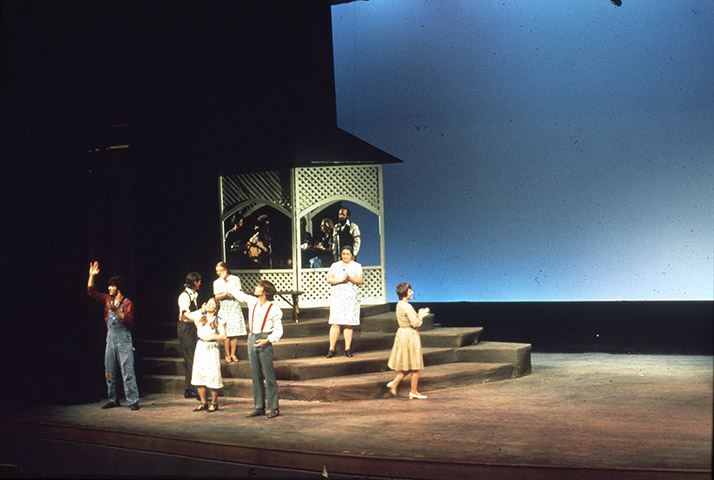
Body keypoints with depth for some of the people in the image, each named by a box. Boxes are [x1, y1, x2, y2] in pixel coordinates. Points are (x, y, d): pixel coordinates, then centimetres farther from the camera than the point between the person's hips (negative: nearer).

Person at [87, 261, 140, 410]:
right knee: (109, 372, 8)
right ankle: (113, 399, 17)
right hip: (111, 339, 6)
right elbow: (91, 292, 18)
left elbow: (129, 320, -18)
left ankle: (133, 401, -9)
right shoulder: (108, 300, 12)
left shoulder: (127, 303, -5)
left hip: (124, 341, -6)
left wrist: (117, 311, -28)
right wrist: (92, 276, 11)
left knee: (127, 372, -10)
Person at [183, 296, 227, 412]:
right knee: (199, 375, 3)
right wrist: (201, 310, 14)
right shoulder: (200, 316, 9)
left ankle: (214, 403, 7)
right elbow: (186, 314, 18)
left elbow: (223, 336, -7)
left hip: (212, 349, -4)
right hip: (200, 347, 4)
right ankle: (203, 403, 12)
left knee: (213, 376, -6)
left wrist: (211, 337, -18)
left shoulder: (219, 321, -1)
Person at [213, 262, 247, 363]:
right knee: (226, 333, -6)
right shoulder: (216, 282, 7)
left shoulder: (235, 279, 3)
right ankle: (227, 355, 4)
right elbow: (217, 297, 2)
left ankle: (233, 354, 7)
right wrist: (224, 294, -16)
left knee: (235, 332, -3)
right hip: (224, 308, 0)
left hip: (234, 307, 0)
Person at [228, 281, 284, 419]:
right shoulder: (252, 302, 8)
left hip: (264, 341, -5)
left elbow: (278, 330, -2)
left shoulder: (274, 310, -6)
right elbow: (240, 295, 27)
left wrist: (267, 340, -17)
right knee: (255, 375, 7)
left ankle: (274, 408, -1)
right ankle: (259, 407, 12)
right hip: (252, 339, 5)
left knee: (269, 376, -6)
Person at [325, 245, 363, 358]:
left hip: (351, 297, 0)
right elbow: (329, 279, 3)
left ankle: (347, 349, 3)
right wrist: (340, 280, -12)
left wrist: (350, 278, -16)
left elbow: (360, 281, 1)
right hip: (337, 297, 0)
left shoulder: (357, 266, 11)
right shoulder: (335, 265, 13)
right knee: (335, 323, -7)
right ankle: (331, 349, -5)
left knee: (349, 323, -3)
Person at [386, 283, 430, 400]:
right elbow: (415, 323, -21)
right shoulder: (407, 307, -20)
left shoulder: (399, 305, 10)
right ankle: (414, 391, 9)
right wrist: (421, 316, -5)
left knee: (408, 366, 18)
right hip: (410, 335, -9)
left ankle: (394, 383, 10)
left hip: (401, 333, 9)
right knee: (415, 366, 2)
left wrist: (418, 314, 12)